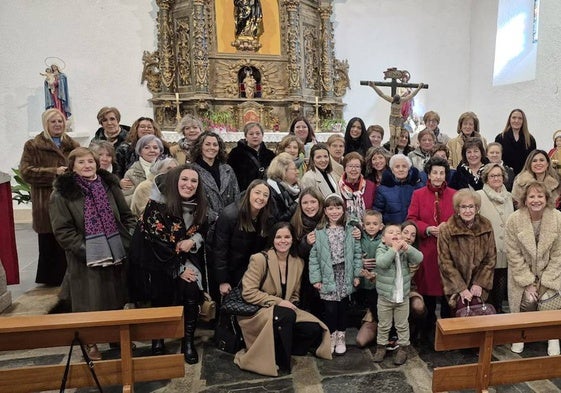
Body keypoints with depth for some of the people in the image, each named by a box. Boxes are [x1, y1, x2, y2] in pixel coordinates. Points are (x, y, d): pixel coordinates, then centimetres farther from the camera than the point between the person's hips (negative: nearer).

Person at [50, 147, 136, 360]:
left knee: (116, 299, 15)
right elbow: (62, 230, -10)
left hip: (116, 253, 4)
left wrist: (129, 240, -3)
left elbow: (127, 216, 9)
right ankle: (91, 343, 26)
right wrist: (85, 249, -17)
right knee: (91, 303, 5)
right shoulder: (62, 193, -7)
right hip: (86, 259, -4)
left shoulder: (109, 185, 5)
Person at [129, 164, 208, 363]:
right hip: (158, 261, -3)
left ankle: (188, 341, -3)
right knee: (162, 299, -8)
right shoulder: (158, 205, -18)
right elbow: (156, 242, -18)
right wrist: (177, 270, -17)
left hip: (186, 257, 3)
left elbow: (203, 231, 11)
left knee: (191, 289, -17)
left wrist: (193, 240, -13)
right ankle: (157, 340, 18)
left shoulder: (198, 206, -1)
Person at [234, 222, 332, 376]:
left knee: (314, 329, -16)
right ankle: (280, 361, -12)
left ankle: (278, 349, 4)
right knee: (286, 315, -35)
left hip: (286, 312, 6)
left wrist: (291, 305, -9)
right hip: (257, 312, -6)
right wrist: (278, 301, -22)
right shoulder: (260, 259, -15)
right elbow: (248, 293, -19)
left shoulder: (298, 262, 3)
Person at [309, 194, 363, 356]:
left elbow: (356, 253, 2)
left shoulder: (350, 230, 2)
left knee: (343, 307, 11)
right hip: (328, 276, -1)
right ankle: (331, 336, 22)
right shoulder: (319, 231, -4)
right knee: (330, 309, 1)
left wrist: (357, 274, -2)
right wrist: (315, 278, -8)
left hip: (345, 276, 2)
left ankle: (340, 337, 28)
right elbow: (314, 256, -4)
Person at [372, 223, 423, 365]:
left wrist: (407, 247, -29)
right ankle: (381, 346, 31)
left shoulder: (405, 250, -3)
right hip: (385, 296, -1)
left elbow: (419, 258, -17)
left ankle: (403, 348, 31)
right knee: (383, 325, 14)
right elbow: (381, 263, -29)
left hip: (403, 295, 2)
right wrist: (393, 249, -28)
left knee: (402, 325, 15)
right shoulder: (381, 249, -10)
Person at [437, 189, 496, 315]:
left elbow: (491, 258, 2)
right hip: (456, 287, -2)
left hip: (479, 287, 2)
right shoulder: (447, 230, -12)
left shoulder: (486, 226, -2)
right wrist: (461, 289, -13)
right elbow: (445, 263, -10)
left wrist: (479, 284, -6)